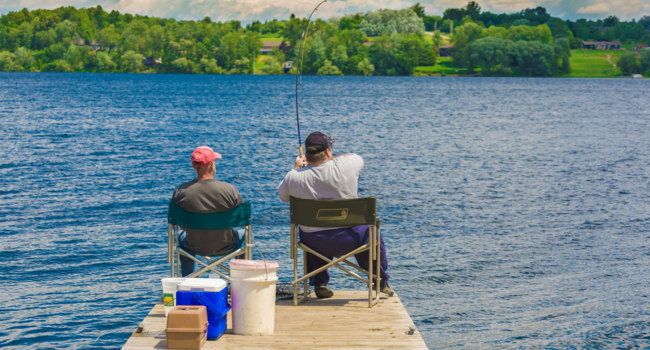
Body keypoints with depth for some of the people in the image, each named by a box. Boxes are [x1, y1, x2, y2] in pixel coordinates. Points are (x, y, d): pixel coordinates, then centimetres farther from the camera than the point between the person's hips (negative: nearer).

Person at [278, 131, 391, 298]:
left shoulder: (294, 177, -14)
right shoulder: (347, 165, -16)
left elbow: (283, 196, 9)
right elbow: (358, 158, 10)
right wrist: (330, 159, 15)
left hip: (314, 243, 1)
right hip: (349, 239, -1)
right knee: (370, 232, 31)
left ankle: (319, 283, 37)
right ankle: (381, 282, 42)